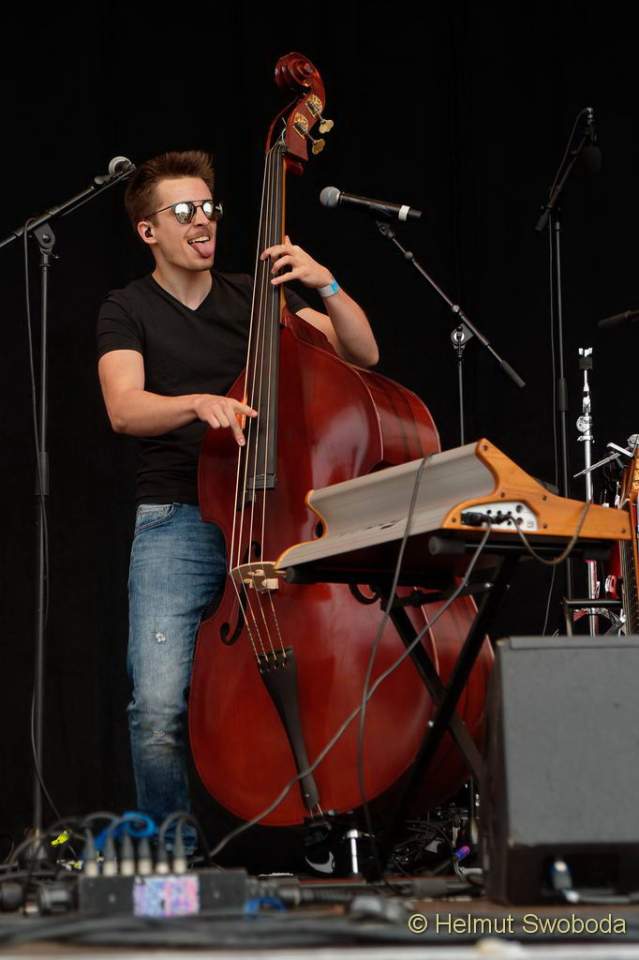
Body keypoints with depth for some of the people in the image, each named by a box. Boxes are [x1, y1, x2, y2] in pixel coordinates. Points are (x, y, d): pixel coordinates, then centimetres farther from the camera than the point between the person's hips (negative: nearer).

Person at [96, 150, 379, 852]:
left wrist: (324, 285, -5)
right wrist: (198, 403, -29)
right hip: (176, 524, -2)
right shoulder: (128, 310, 8)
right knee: (159, 705, -18)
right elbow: (124, 409, -10)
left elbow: (363, 354, 10)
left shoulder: (255, 295, 17)